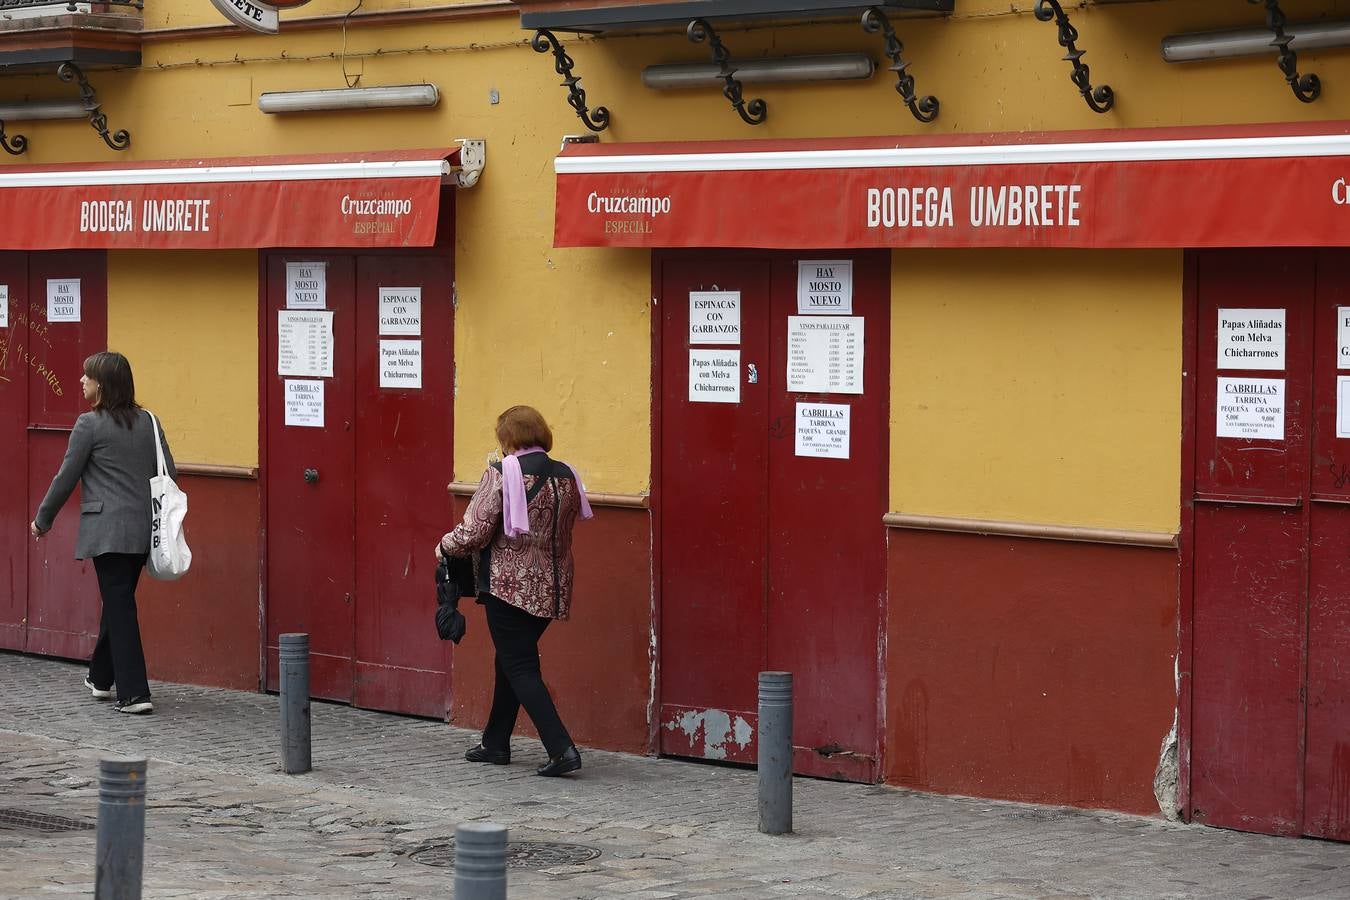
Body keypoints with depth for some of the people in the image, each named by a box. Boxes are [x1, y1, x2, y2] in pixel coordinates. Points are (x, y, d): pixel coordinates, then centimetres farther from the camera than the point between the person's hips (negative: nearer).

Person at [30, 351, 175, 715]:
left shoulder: (90, 424, -9)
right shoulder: (147, 421, 8)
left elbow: (66, 477, -4)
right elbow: (168, 473, 9)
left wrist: (43, 519, 9)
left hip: (108, 531, -6)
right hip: (144, 530, 6)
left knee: (119, 605, -4)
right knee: (117, 600, 20)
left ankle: (134, 693, -8)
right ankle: (101, 677, 34)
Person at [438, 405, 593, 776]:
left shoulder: (501, 474, -13)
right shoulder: (566, 476, 5)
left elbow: (475, 533, -14)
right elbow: (563, 532, 12)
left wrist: (444, 546, 4)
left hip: (510, 586, -7)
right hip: (552, 588, 7)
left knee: (520, 668, -2)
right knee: (510, 660, 22)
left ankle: (561, 749, -14)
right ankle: (495, 743, 32)